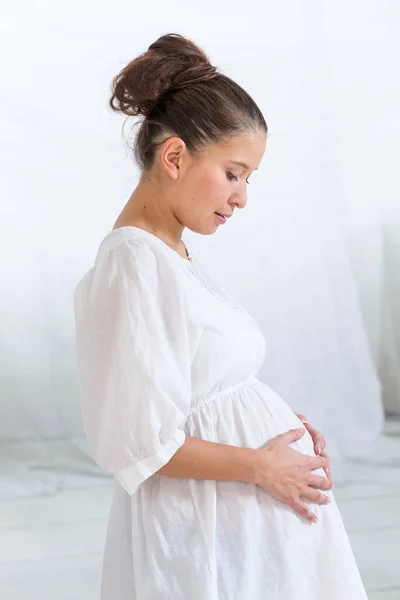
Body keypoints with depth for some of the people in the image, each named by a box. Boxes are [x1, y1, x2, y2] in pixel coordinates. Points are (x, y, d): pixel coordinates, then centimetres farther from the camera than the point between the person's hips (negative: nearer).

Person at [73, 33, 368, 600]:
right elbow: (139, 443, -22)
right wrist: (261, 465, -15)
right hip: (205, 526, -9)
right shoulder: (133, 264, -20)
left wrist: (277, 418, 1)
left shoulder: (173, 251, 8)